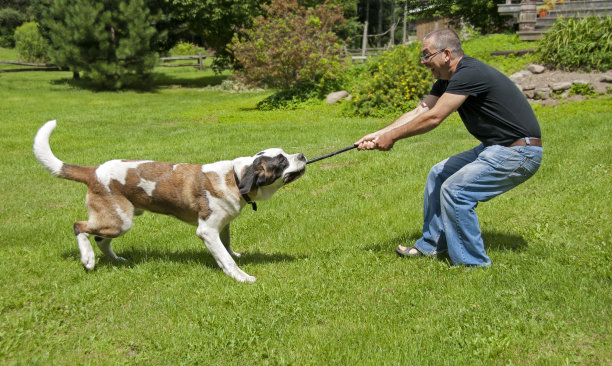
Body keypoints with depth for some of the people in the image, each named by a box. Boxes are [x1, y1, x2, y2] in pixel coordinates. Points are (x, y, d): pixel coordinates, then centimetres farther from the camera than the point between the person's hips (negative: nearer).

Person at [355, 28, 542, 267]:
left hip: (519, 152, -10)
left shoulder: (470, 73, -23)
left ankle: (472, 263, -3)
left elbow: (433, 118, -24)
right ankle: (431, 245, 23)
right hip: (496, 148, 10)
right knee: (439, 175, 13)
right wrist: (379, 134, -2)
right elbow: (420, 112, 7)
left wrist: (392, 136, -14)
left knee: (455, 190, -17)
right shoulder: (448, 79, 8)